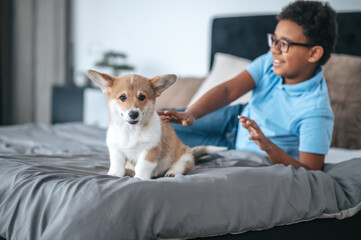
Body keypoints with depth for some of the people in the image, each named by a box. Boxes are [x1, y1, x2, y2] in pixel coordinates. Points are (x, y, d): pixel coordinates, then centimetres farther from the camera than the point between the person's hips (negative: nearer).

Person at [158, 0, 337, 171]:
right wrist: (190, 114, -37)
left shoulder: (315, 110, -32)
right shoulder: (271, 61, -17)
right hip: (238, 120, 5)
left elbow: (310, 172, -34)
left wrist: (268, 147, -49)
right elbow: (228, 90, -21)